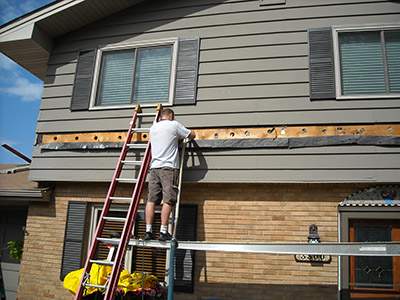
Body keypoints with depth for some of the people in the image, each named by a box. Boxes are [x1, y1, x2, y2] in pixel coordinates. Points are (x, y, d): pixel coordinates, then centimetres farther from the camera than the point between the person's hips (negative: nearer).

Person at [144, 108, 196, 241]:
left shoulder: (153, 127, 20)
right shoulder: (174, 125, 3)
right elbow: (192, 135, 11)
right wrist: (181, 135, 32)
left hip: (154, 167, 6)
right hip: (169, 167, -5)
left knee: (151, 200, 2)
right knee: (168, 200, -6)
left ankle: (148, 231, -1)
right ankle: (163, 232, -9)